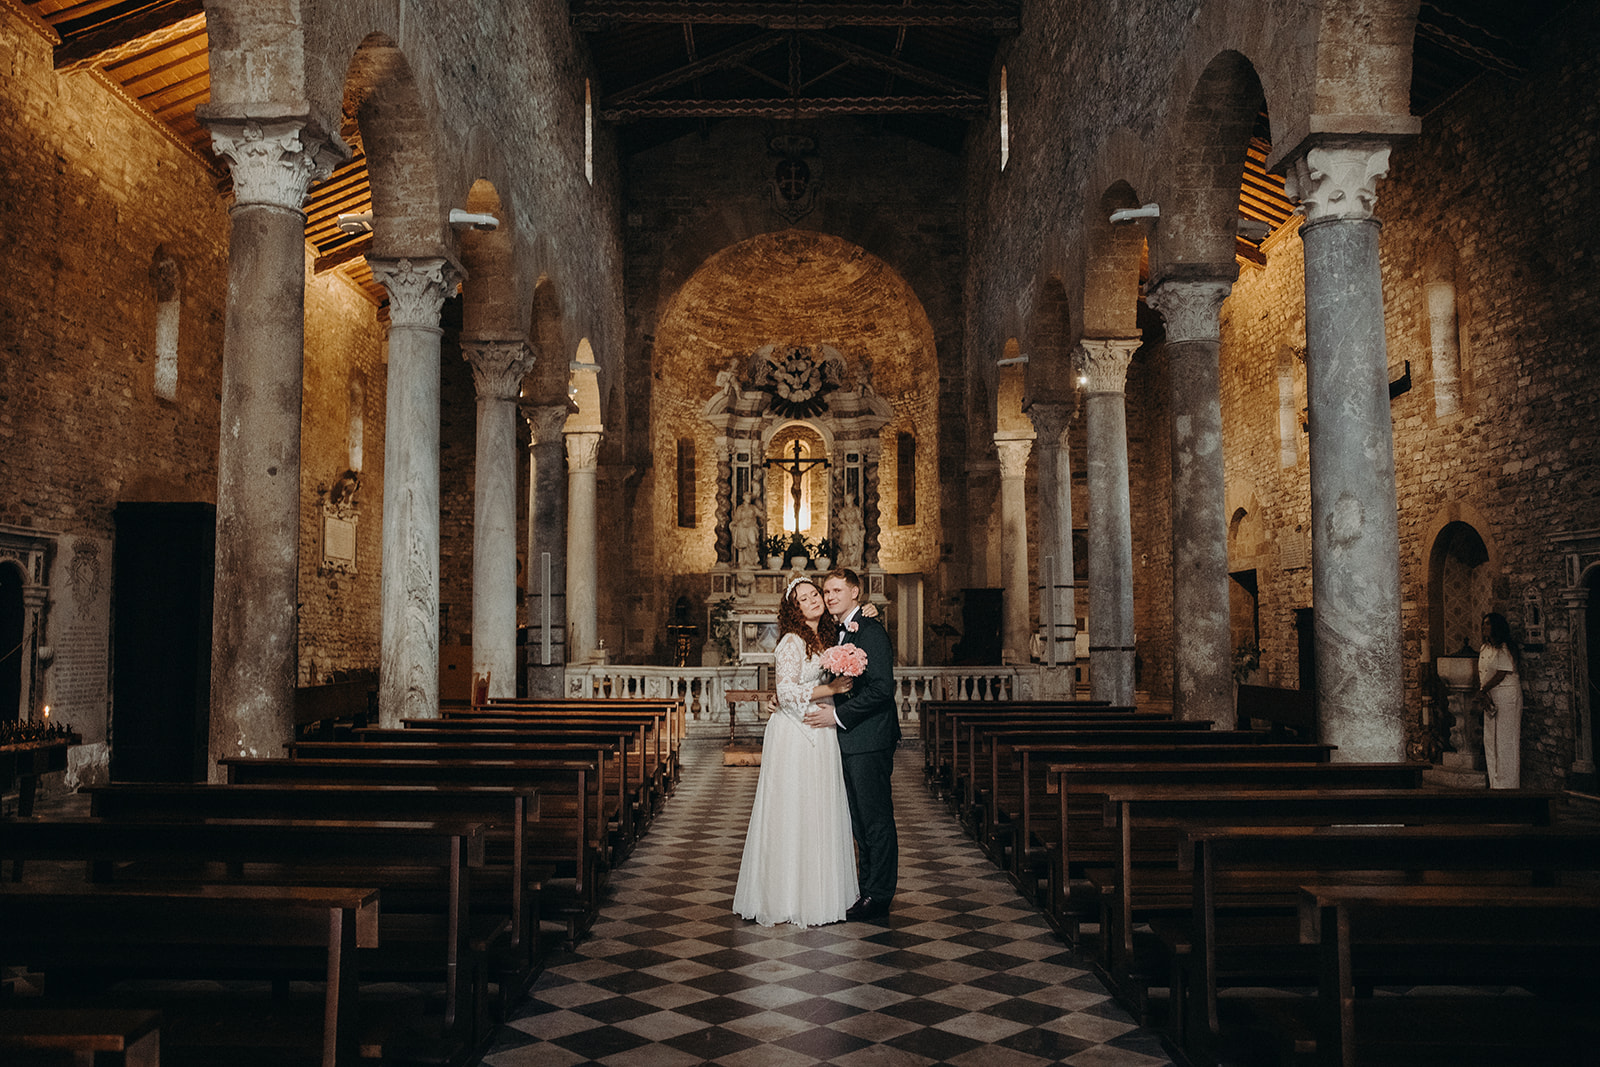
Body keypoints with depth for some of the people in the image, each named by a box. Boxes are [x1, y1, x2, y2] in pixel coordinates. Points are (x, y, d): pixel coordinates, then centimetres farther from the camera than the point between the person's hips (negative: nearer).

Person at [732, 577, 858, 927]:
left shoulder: (827, 638, 13)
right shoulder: (792, 641, -11)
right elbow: (787, 692, -19)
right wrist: (831, 689, -15)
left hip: (821, 737, 8)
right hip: (795, 737, -8)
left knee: (819, 814, 11)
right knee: (793, 814, -2)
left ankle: (818, 893, 21)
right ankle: (789, 899, 6)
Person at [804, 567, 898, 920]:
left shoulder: (870, 631, -14)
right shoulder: (839, 632, 16)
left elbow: (882, 688, -21)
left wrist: (838, 715, -18)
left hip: (869, 740, -10)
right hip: (849, 740, 10)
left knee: (876, 818, -1)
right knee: (860, 819, 15)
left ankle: (878, 896, 8)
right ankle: (868, 887, 25)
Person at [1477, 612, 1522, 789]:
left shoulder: (1504, 648, -11)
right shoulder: (1484, 648, 14)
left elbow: (1501, 675, -16)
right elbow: (1480, 673, 11)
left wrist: (1483, 690, -10)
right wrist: (1483, 695, -2)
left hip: (1506, 695, -8)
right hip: (1490, 697, 8)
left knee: (1505, 739, -5)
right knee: (1490, 739, 9)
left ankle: (1507, 783, 0)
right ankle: (1495, 782, 15)